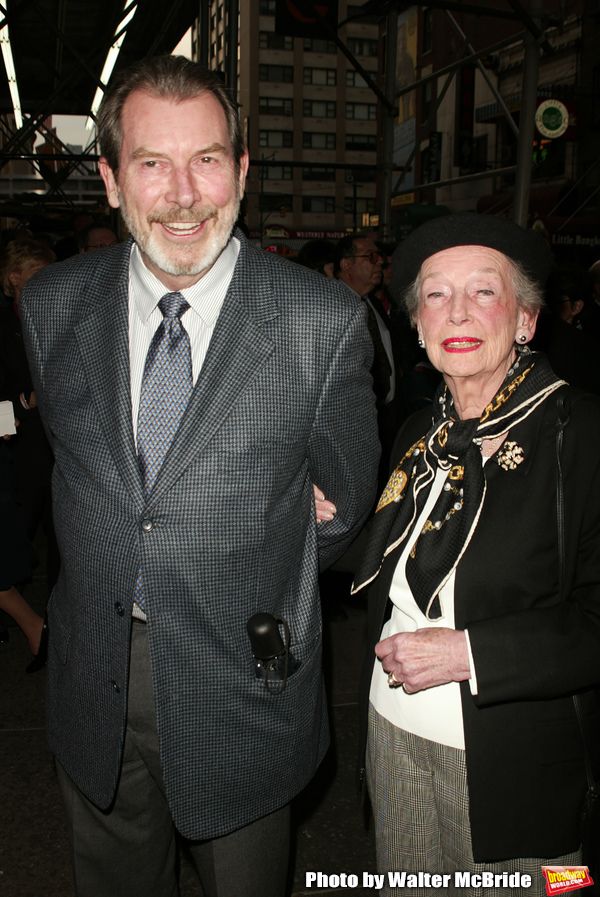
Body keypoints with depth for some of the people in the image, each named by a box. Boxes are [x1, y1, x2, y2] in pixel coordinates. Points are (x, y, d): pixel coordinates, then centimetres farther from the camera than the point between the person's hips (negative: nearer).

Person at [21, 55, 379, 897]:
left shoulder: (326, 320, -15)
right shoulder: (52, 305, -6)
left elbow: (344, 497, -3)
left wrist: (259, 579, 4)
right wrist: (114, 580, 5)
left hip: (242, 679, -2)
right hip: (94, 677, 3)